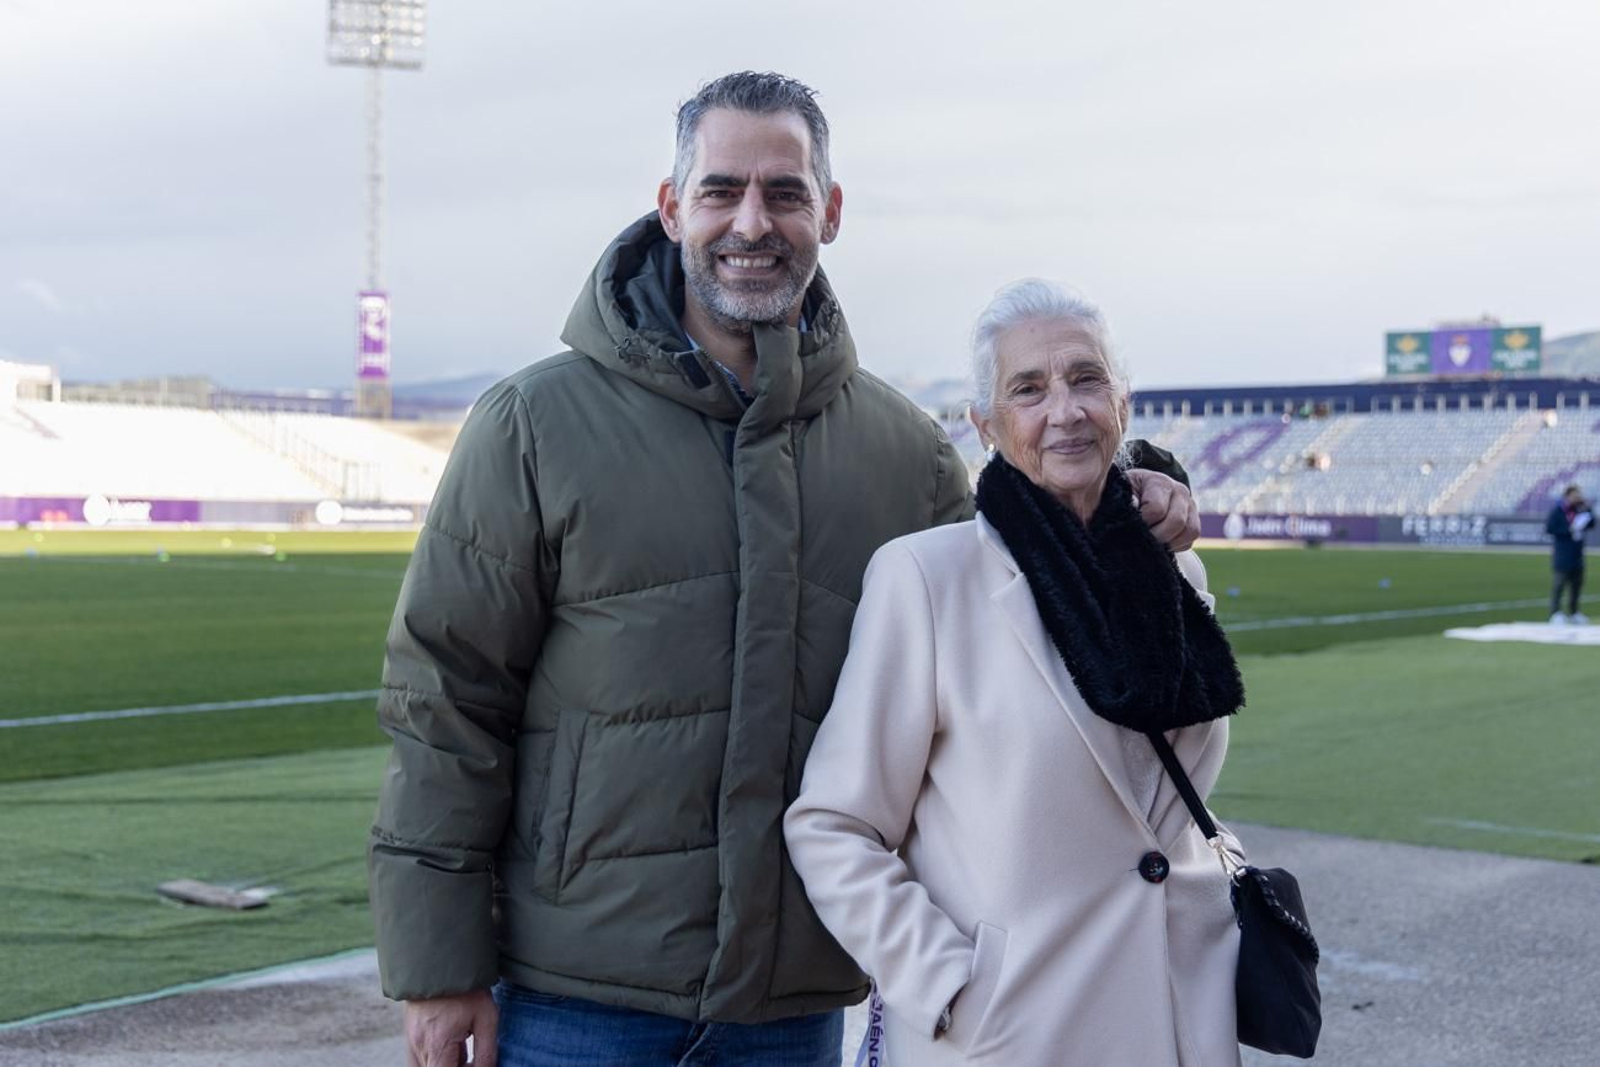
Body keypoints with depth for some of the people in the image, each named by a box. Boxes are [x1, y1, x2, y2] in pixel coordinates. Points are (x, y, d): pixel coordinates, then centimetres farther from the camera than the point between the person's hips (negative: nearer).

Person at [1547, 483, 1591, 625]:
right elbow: (1549, 528, -16)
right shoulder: (1558, 511, -9)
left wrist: (1587, 510, -5)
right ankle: (1555, 613, -9)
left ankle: (1573, 613, 22)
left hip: (1577, 555, 7)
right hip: (1562, 555, -7)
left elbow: (1591, 523, 11)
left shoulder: (1579, 509, 8)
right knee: (1559, 583, -9)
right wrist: (1569, 529, -21)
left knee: (1576, 584, 12)